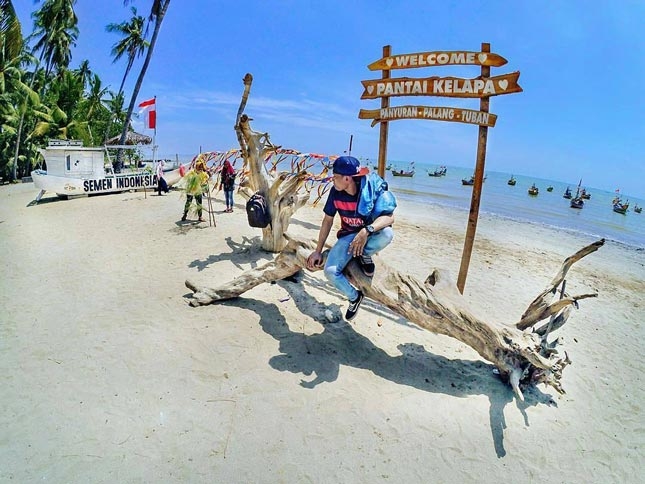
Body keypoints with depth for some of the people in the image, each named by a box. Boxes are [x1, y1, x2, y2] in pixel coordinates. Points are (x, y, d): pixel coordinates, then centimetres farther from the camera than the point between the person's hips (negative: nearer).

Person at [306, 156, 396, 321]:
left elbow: (389, 217, -33)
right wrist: (318, 250, 0)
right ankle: (355, 297, 12)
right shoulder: (336, 192, -12)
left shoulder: (373, 189, -23)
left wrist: (367, 230, -50)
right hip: (348, 236, 3)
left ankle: (365, 256, -3)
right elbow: (328, 220, -1)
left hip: (371, 234, -3)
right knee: (330, 271, -19)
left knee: (387, 233, -39)